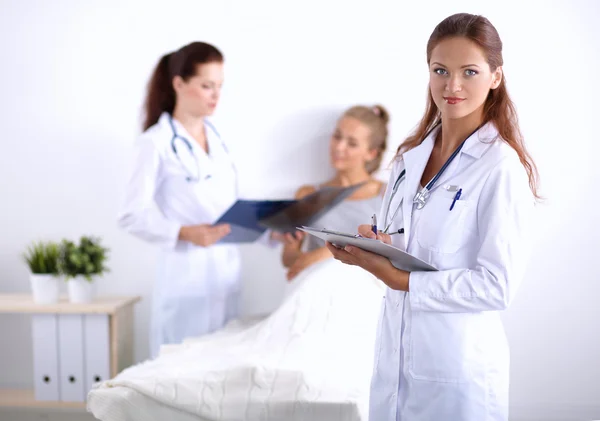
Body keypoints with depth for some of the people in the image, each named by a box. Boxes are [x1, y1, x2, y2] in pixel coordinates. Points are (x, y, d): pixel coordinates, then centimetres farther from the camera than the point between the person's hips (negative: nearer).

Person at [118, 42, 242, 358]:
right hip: (186, 271, -7)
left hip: (226, 269, 7)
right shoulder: (156, 143, -9)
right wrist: (184, 232, -26)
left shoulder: (217, 139, 13)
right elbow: (132, 215, -14)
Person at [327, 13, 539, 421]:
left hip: (458, 363, -6)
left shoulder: (501, 168, -15)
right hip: (395, 352, 6)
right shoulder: (412, 153, 6)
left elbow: (498, 287, -19)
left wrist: (400, 279, -20)